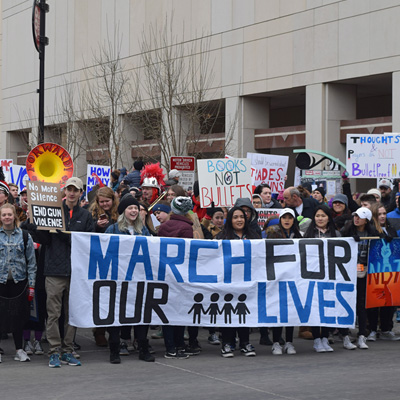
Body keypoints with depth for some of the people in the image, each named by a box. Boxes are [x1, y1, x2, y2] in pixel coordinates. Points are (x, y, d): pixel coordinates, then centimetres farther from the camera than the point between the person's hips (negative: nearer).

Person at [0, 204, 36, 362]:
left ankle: (19, 349, 14)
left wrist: (31, 285, 0)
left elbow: (31, 262, 5)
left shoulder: (24, 236, 4)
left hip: (18, 282, 1)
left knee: (18, 315, 5)